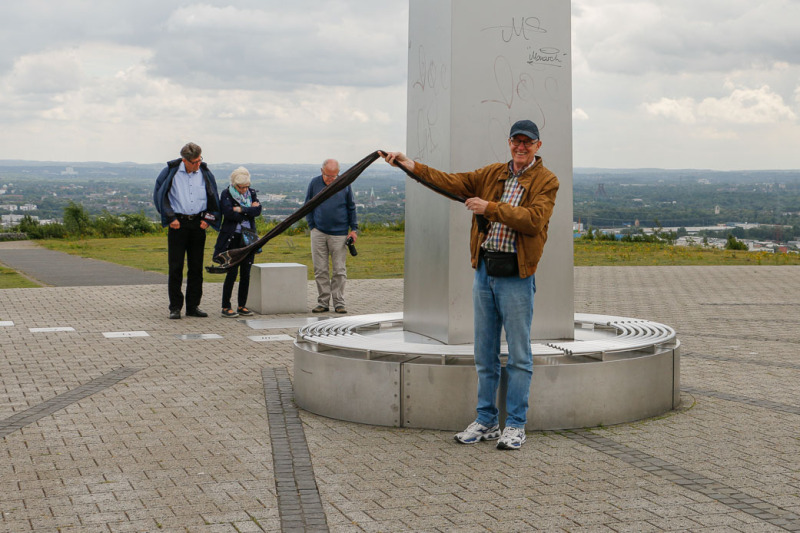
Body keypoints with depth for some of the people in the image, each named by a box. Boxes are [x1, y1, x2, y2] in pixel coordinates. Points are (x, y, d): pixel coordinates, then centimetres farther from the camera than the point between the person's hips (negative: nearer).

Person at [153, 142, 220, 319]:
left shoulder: (204, 173, 3)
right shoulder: (171, 171, -5)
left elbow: (213, 197, 14)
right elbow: (159, 194, 1)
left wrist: (208, 219, 4)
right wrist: (170, 217, -5)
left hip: (198, 223, 3)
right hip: (178, 223, -3)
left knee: (196, 267, 5)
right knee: (175, 267, -3)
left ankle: (193, 306, 13)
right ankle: (175, 307, 4)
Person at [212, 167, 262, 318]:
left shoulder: (251, 193, 9)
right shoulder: (226, 194, -3)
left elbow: (257, 210, -7)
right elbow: (229, 213, -18)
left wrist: (241, 210, -15)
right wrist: (249, 210, -10)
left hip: (248, 239, 4)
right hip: (232, 239, -4)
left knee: (246, 274, 5)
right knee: (232, 273, -6)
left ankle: (242, 306, 14)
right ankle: (226, 307, 2)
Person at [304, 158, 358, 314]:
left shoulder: (345, 184, 1)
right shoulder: (314, 183, 1)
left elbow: (351, 208, 11)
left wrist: (354, 228, 6)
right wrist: (312, 226, 5)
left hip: (339, 234, -1)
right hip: (318, 233, 1)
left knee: (339, 270, 1)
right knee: (320, 270, 2)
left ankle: (339, 303, 8)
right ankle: (323, 302, 9)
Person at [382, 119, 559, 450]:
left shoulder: (546, 181, -3)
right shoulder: (492, 174, 14)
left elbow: (534, 219, -18)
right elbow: (452, 182, 9)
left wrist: (490, 207, -18)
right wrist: (410, 165, 1)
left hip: (516, 276, -5)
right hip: (484, 270, 6)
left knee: (518, 355, 0)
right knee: (484, 353, 11)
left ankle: (515, 425, 11)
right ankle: (486, 421, 21)